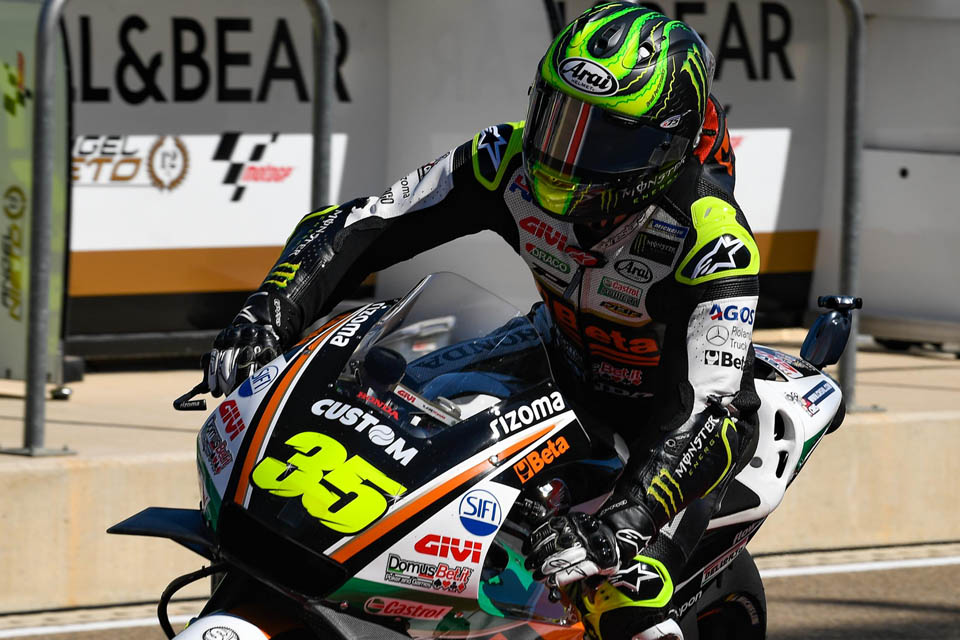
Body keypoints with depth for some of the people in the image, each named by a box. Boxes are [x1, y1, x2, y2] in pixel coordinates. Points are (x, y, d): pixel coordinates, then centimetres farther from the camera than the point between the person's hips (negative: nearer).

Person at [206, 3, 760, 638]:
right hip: (571, 373, 6)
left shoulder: (712, 237, -34)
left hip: (672, 414, -6)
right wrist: (271, 313, -33)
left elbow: (707, 408, -41)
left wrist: (622, 523, -55)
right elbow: (353, 225, -16)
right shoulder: (513, 162, -19)